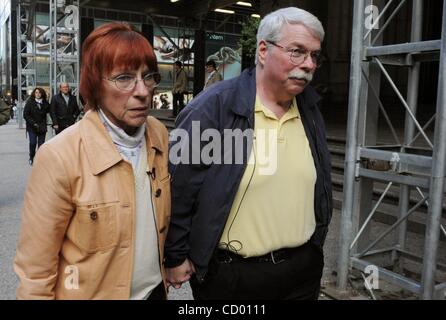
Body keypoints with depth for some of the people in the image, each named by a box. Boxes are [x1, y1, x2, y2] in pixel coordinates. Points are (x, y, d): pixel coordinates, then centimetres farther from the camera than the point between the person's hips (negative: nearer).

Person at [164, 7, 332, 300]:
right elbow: (177, 186, -13)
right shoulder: (214, 107, -17)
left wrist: (316, 241, 17)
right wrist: (176, 256, -7)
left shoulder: (311, 109, 3)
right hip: (228, 273, -4)